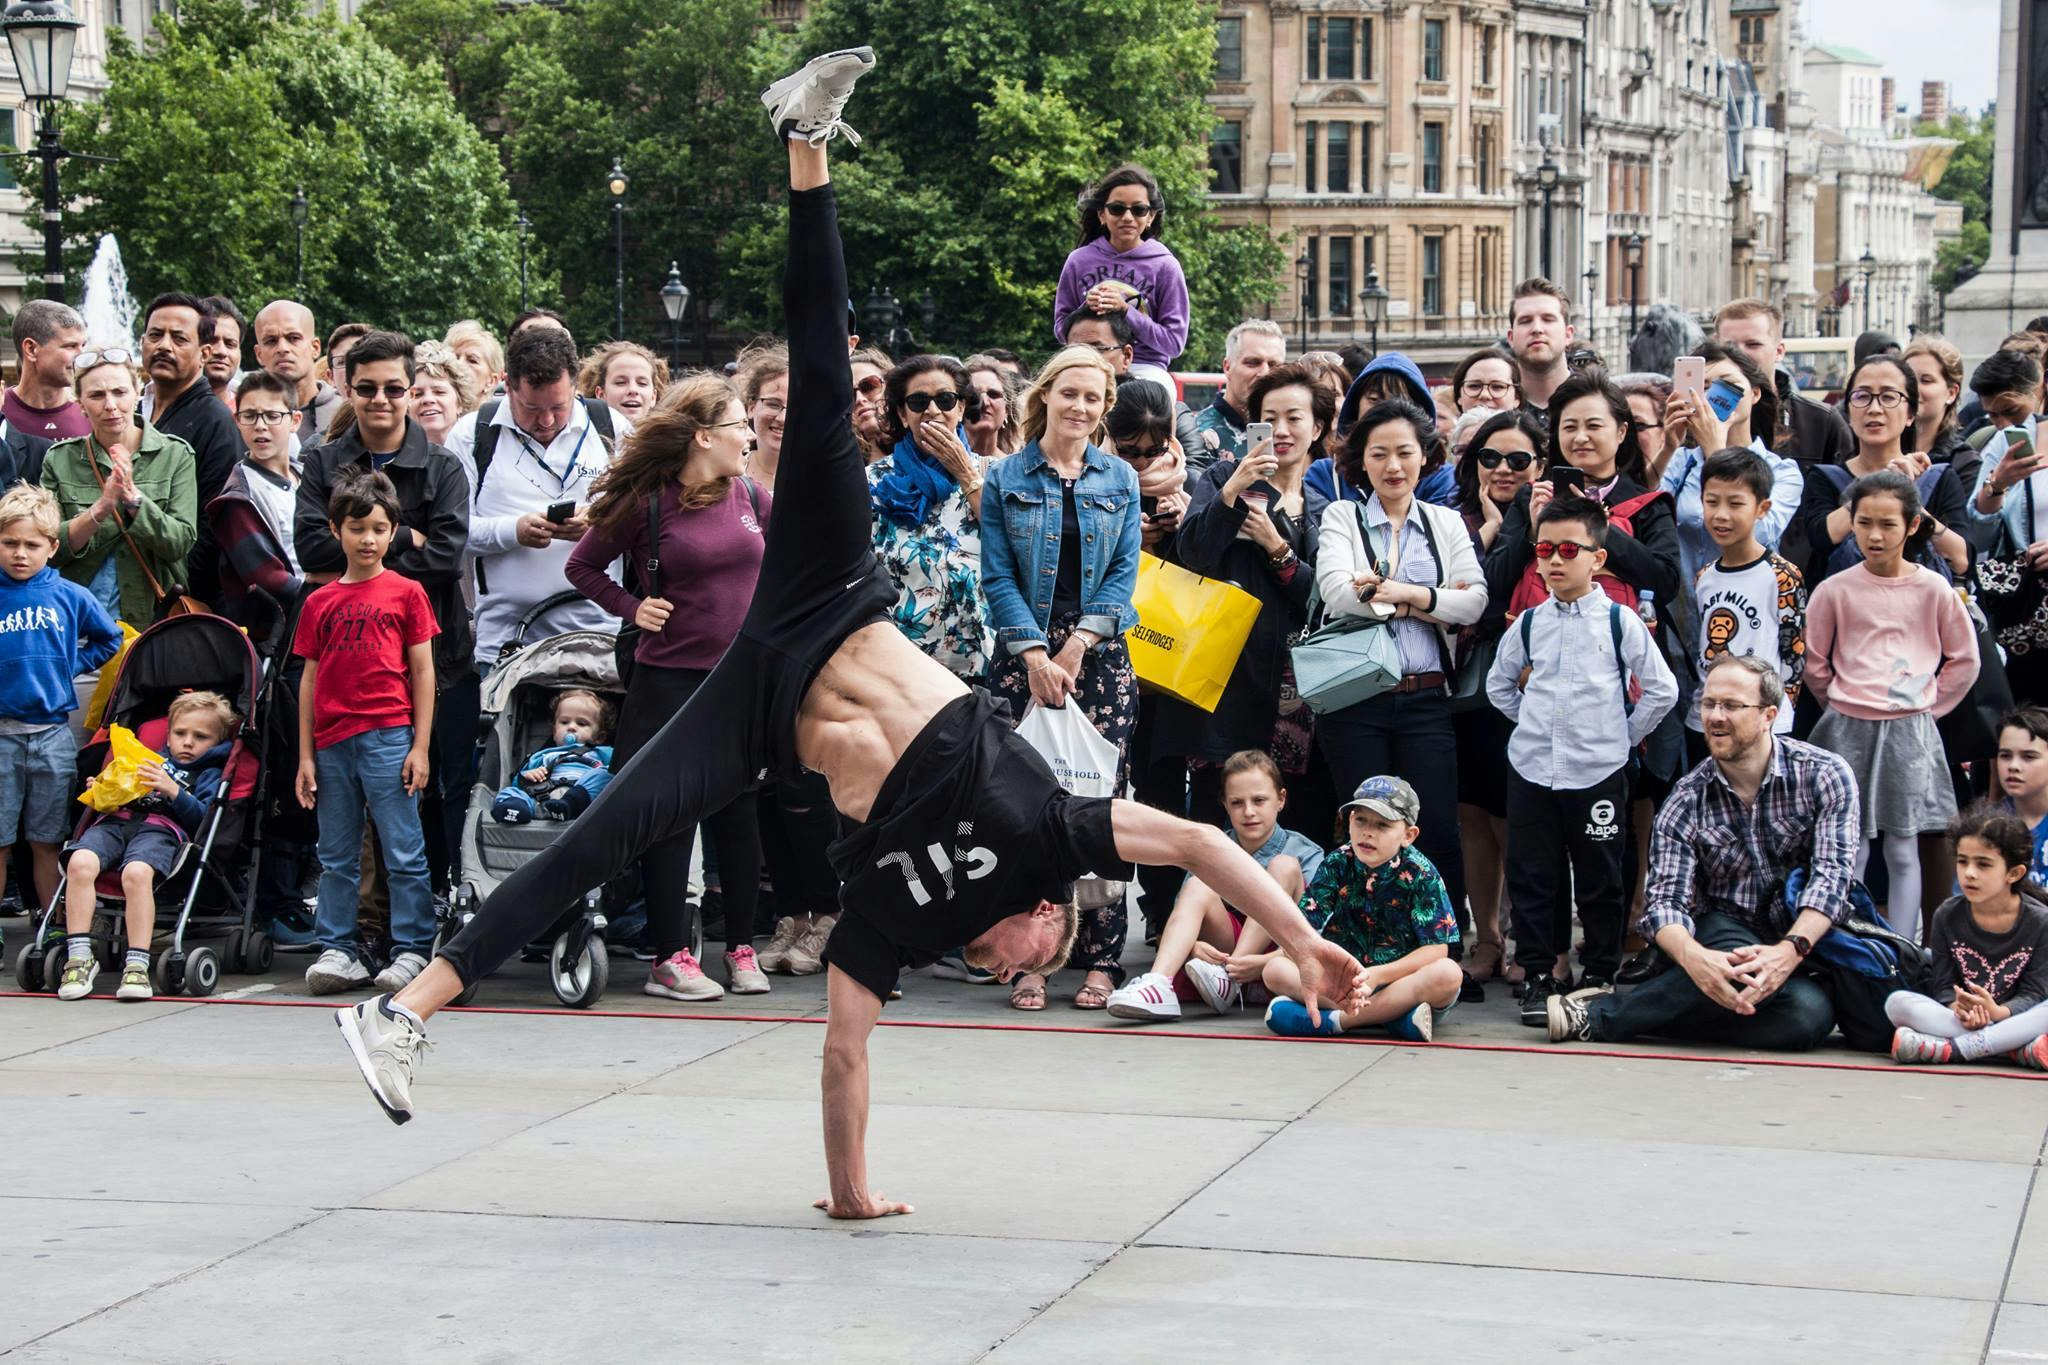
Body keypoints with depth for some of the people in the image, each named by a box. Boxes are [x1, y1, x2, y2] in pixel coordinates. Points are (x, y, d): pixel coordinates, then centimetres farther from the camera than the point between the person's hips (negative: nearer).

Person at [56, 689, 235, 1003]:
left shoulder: (209, 774, 23)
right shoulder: (152, 760, 39)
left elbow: (203, 818, 4)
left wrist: (173, 791, -9)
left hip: (162, 827, -4)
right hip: (117, 818, 4)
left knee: (137, 873, -38)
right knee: (80, 863, -30)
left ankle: (137, 965, -36)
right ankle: (79, 957, -28)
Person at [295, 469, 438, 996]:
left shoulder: (406, 593, 3)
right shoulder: (320, 602, 11)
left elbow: (422, 671, 2)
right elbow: (310, 679, 13)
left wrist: (420, 746, -4)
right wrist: (305, 756, 9)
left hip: (389, 736, -4)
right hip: (333, 744, 4)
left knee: (404, 854, -3)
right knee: (336, 858, 9)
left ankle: (412, 949, 1)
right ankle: (337, 951, 14)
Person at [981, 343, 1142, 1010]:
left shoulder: (1120, 479, 11)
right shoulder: (1005, 477, 6)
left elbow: (1124, 573, 6)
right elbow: (997, 576, 1)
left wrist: (1078, 644, -7)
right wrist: (1035, 653, -10)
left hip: (1100, 657, 1)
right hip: (1023, 654, -1)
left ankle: (1100, 960, -1)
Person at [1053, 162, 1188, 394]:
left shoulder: (1165, 266, 2)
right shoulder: (1079, 261, 9)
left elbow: (1174, 342, 0)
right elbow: (1061, 329, 14)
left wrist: (1126, 312, -11)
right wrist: (1086, 310, -7)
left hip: (1145, 369, -1)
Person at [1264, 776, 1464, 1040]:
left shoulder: (1420, 874, -8)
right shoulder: (1337, 864, -1)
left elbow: (1436, 950, -13)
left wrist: (1376, 976, -24)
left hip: (1401, 978, -3)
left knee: (1447, 974, -34)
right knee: (1274, 970, -20)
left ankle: (1335, 1020, -35)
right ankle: (1393, 1016, -29)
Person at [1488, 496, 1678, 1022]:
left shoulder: (1620, 622, -2)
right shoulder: (1528, 624, 7)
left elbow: (1662, 689, 0)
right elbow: (1499, 684, 22)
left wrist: (1625, 734, 1)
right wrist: (1533, 722, 12)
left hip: (1599, 770, -3)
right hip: (1531, 767, 3)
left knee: (1600, 880, 4)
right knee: (1531, 877, 3)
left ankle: (1600, 975, 14)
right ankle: (1538, 976, 11)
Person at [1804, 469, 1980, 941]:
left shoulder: (1933, 590, -1)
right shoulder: (1835, 591, -3)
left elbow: (1965, 660, 8)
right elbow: (1815, 664, 8)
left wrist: (1927, 707, 6)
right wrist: (1844, 707, 10)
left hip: (1910, 731, 0)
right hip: (1848, 730, 0)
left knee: (1903, 852, 4)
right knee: (1850, 853, 1)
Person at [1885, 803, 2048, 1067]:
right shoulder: (1947, 916, 1)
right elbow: (1944, 985, -3)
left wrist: (1997, 1012, -31)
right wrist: (1958, 1009, -28)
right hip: (1961, 1018, 2)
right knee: (1896, 1002, -26)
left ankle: (1950, 1049, -39)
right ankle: (2020, 1050, -37)